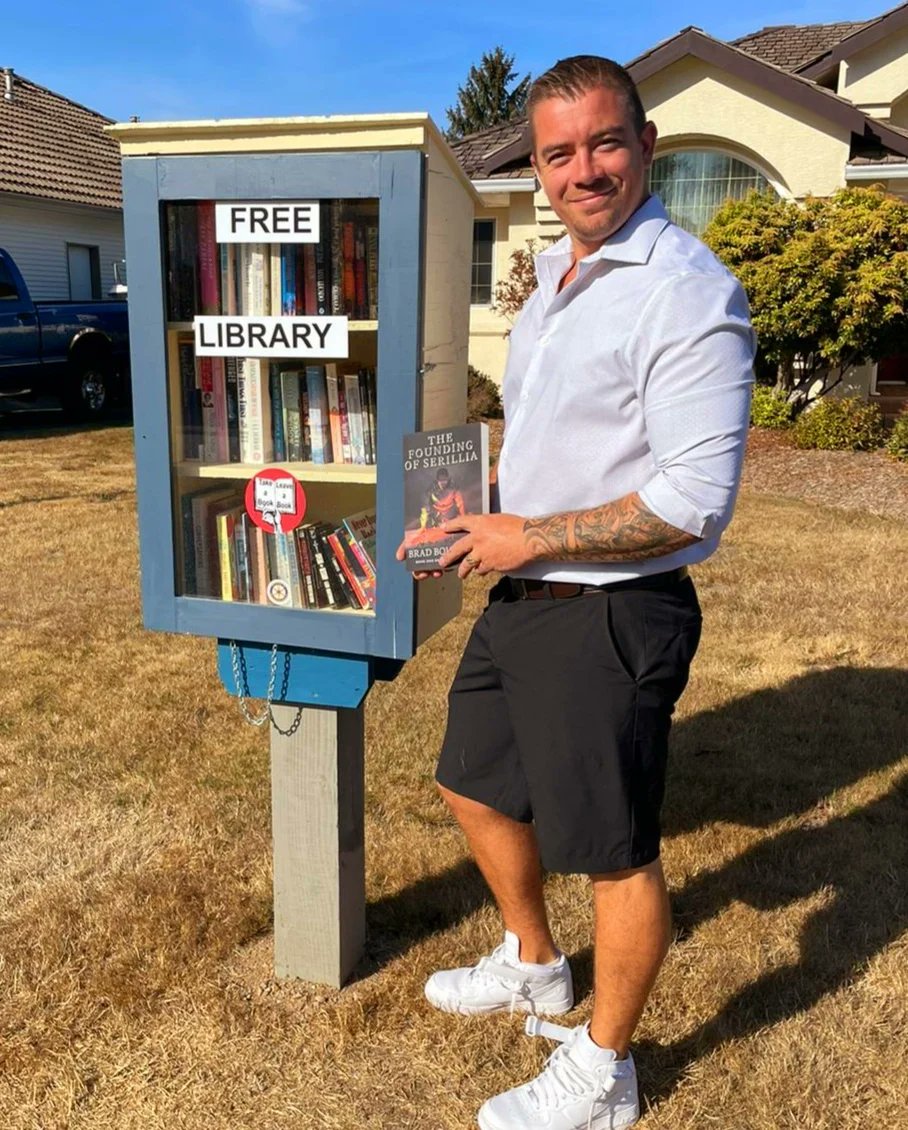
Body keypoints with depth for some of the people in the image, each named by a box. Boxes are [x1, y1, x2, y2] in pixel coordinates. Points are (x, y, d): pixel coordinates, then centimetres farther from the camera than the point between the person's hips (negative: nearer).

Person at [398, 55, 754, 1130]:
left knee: (613, 853, 8)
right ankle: (533, 968, 48)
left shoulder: (687, 293, -17)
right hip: (522, 597, 10)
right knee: (476, 787, 22)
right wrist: (485, 518, 5)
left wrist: (533, 539, -17)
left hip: (613, 616, -9)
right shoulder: (553, 277, 11)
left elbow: (694, 502, -23)